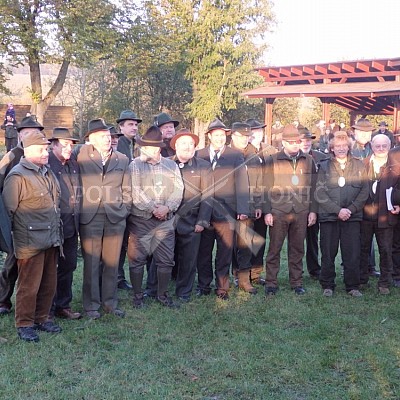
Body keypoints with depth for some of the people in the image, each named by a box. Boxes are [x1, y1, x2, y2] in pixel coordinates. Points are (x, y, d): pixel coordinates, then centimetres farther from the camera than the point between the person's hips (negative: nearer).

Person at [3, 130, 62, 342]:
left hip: (51, 240, 8)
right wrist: (13, 236, -7)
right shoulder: (17, 176, -10)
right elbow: (8, 209, -9)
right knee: (29, 286, 1)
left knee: (49, 283, 13)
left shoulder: (48, 173, 15)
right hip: (30, 242, -7)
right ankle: (24, 324, 14)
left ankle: (42, 318, 28)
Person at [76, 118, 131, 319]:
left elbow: (127, 190, 12)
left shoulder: (122, 160, 10)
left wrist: (124, 210, 6)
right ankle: (91, 304, 15)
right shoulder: (82, 155, 1)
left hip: (115, 218, 2)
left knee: (112, 262, 8)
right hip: (89, 218, -2)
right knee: (91, 263, 3)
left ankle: (110, 302, 22)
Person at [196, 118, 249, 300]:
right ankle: (204, 285, 23)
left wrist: (243, 209, -11)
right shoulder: (199, 155, 8)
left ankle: (222, 288, 16)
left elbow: (241, 183, -2)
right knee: (204, 251, 9)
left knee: (225, 252, 4)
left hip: (226, 211, -1)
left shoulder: (236, 156, 4)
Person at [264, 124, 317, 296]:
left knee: (297, 249, 9)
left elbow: (313, 187, 10)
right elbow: (267, 188, 0)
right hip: (278, 212, -2)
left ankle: (297, 282, 20)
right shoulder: (273, 161, 2)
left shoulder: (308, 160, 9)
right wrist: (267, 211, -5)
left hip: (301, 212, 2)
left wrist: (313, 210, 5)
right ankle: (271, 283, 11)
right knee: (274, 249, 2)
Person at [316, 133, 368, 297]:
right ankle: (327, 286, 15)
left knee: (352, 253, 1)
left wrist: (351, 209, -8)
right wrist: (338, 210, -12)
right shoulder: (324, 166, 4)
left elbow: (364, 191, 4)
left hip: (352, 216, 1)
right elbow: (320, 193, -4)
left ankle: (353, 286, 12)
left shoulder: (358, 165, 9)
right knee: (328, 253, 3)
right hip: (328, 216, -1)